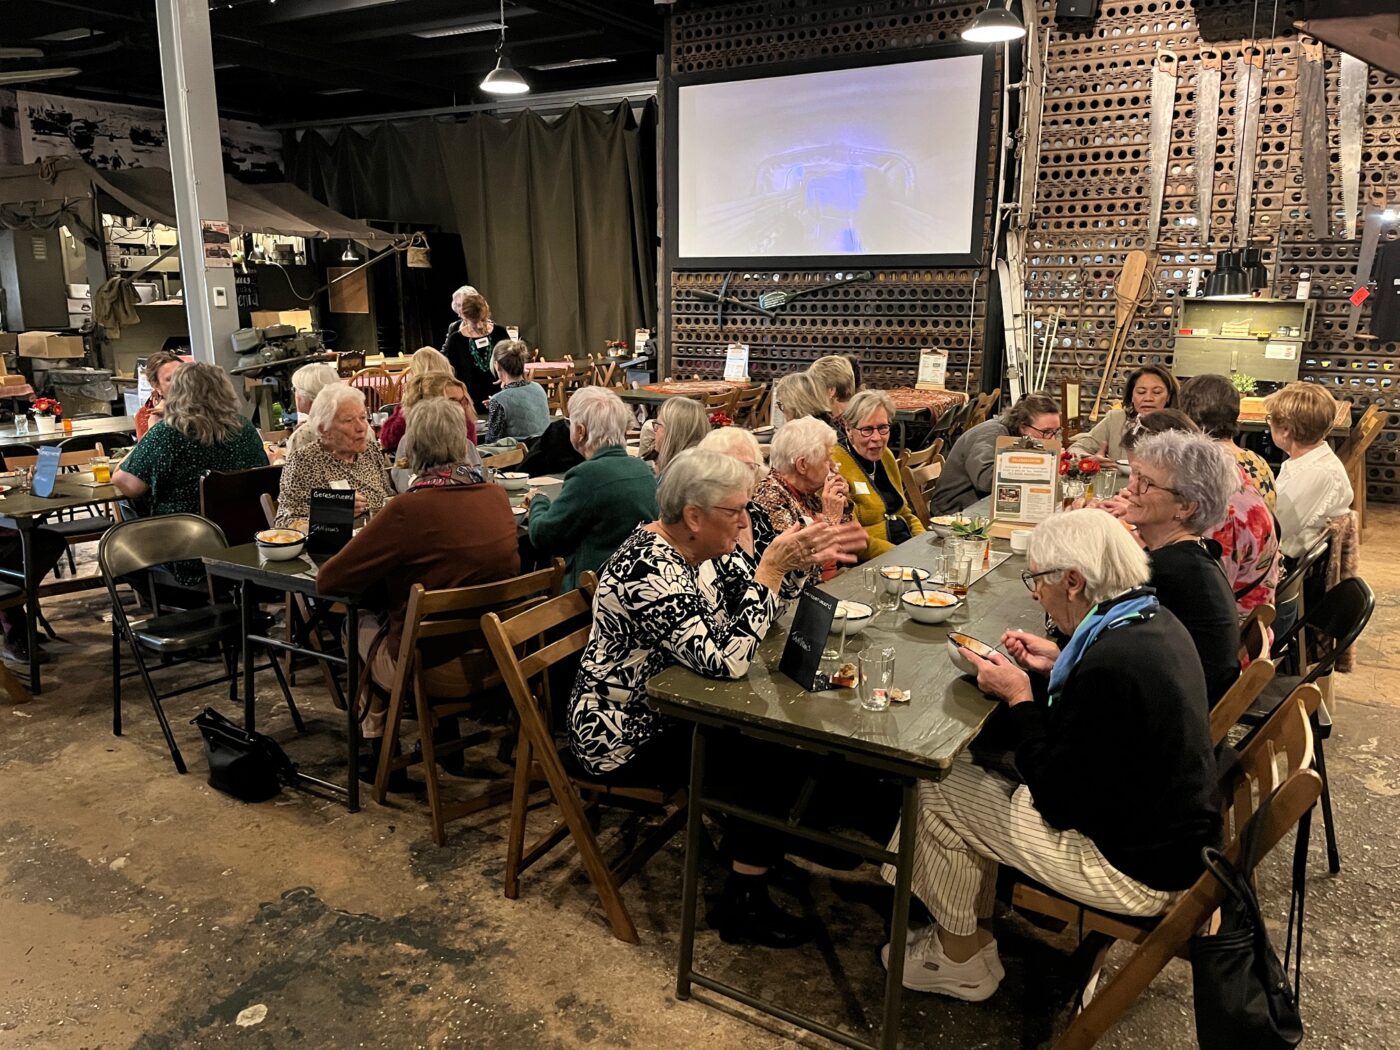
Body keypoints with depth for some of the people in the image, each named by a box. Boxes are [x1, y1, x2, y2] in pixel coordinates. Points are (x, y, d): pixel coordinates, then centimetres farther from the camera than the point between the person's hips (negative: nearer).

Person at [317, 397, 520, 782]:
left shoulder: (409, 509, -21)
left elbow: (328, 580, -16)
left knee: (363, 621, 22)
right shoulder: (497, 496, -4)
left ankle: (381, 756, 36)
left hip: (435, 670, -6)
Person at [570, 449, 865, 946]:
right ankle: (744, 906, 4)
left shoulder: (673, 551, 2)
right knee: (772, 756, -13)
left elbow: (730, 623, 5)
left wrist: (797, 562, -4)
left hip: (658, 709, 9)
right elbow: (725, 659, -37)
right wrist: (770, 570, -29)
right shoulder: (651, 573, -29)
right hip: (624, 738, -9)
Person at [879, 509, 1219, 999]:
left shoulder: (1110, 665, -31)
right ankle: (972, 929, 30)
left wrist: (1019, 697, -14)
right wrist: (1058, 666, 5)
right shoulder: (1155, 620, -2)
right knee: (976, 768, 17)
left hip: (1134, 867, -9)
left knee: (932, 793, -1)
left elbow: (1060, 802, -22)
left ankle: (960, 958, 21)